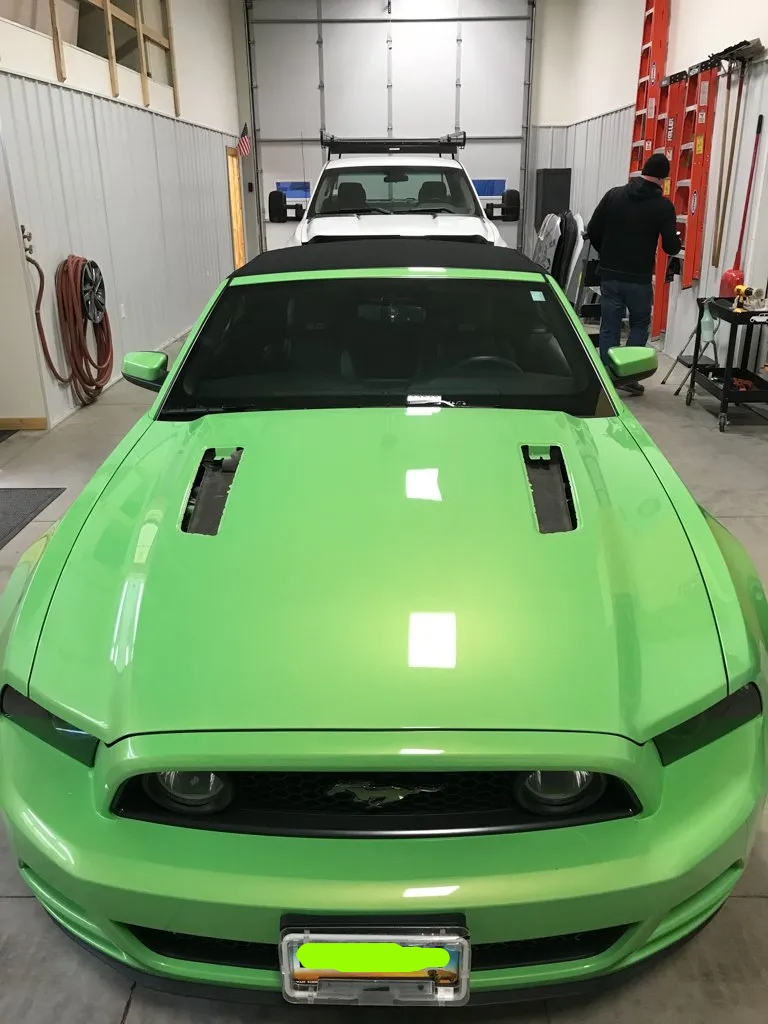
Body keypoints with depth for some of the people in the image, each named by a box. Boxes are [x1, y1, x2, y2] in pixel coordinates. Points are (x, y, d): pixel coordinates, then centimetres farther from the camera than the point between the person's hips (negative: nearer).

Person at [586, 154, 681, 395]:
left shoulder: (614, 194, 2)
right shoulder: (663, 206, -7)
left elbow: (593, 231, 4)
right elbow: (671, 247, -8)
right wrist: (675, 240, 16)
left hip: (609, 275, 2)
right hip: (639, 279, -2)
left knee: (609, 328, 9)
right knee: (640, 325, 16)